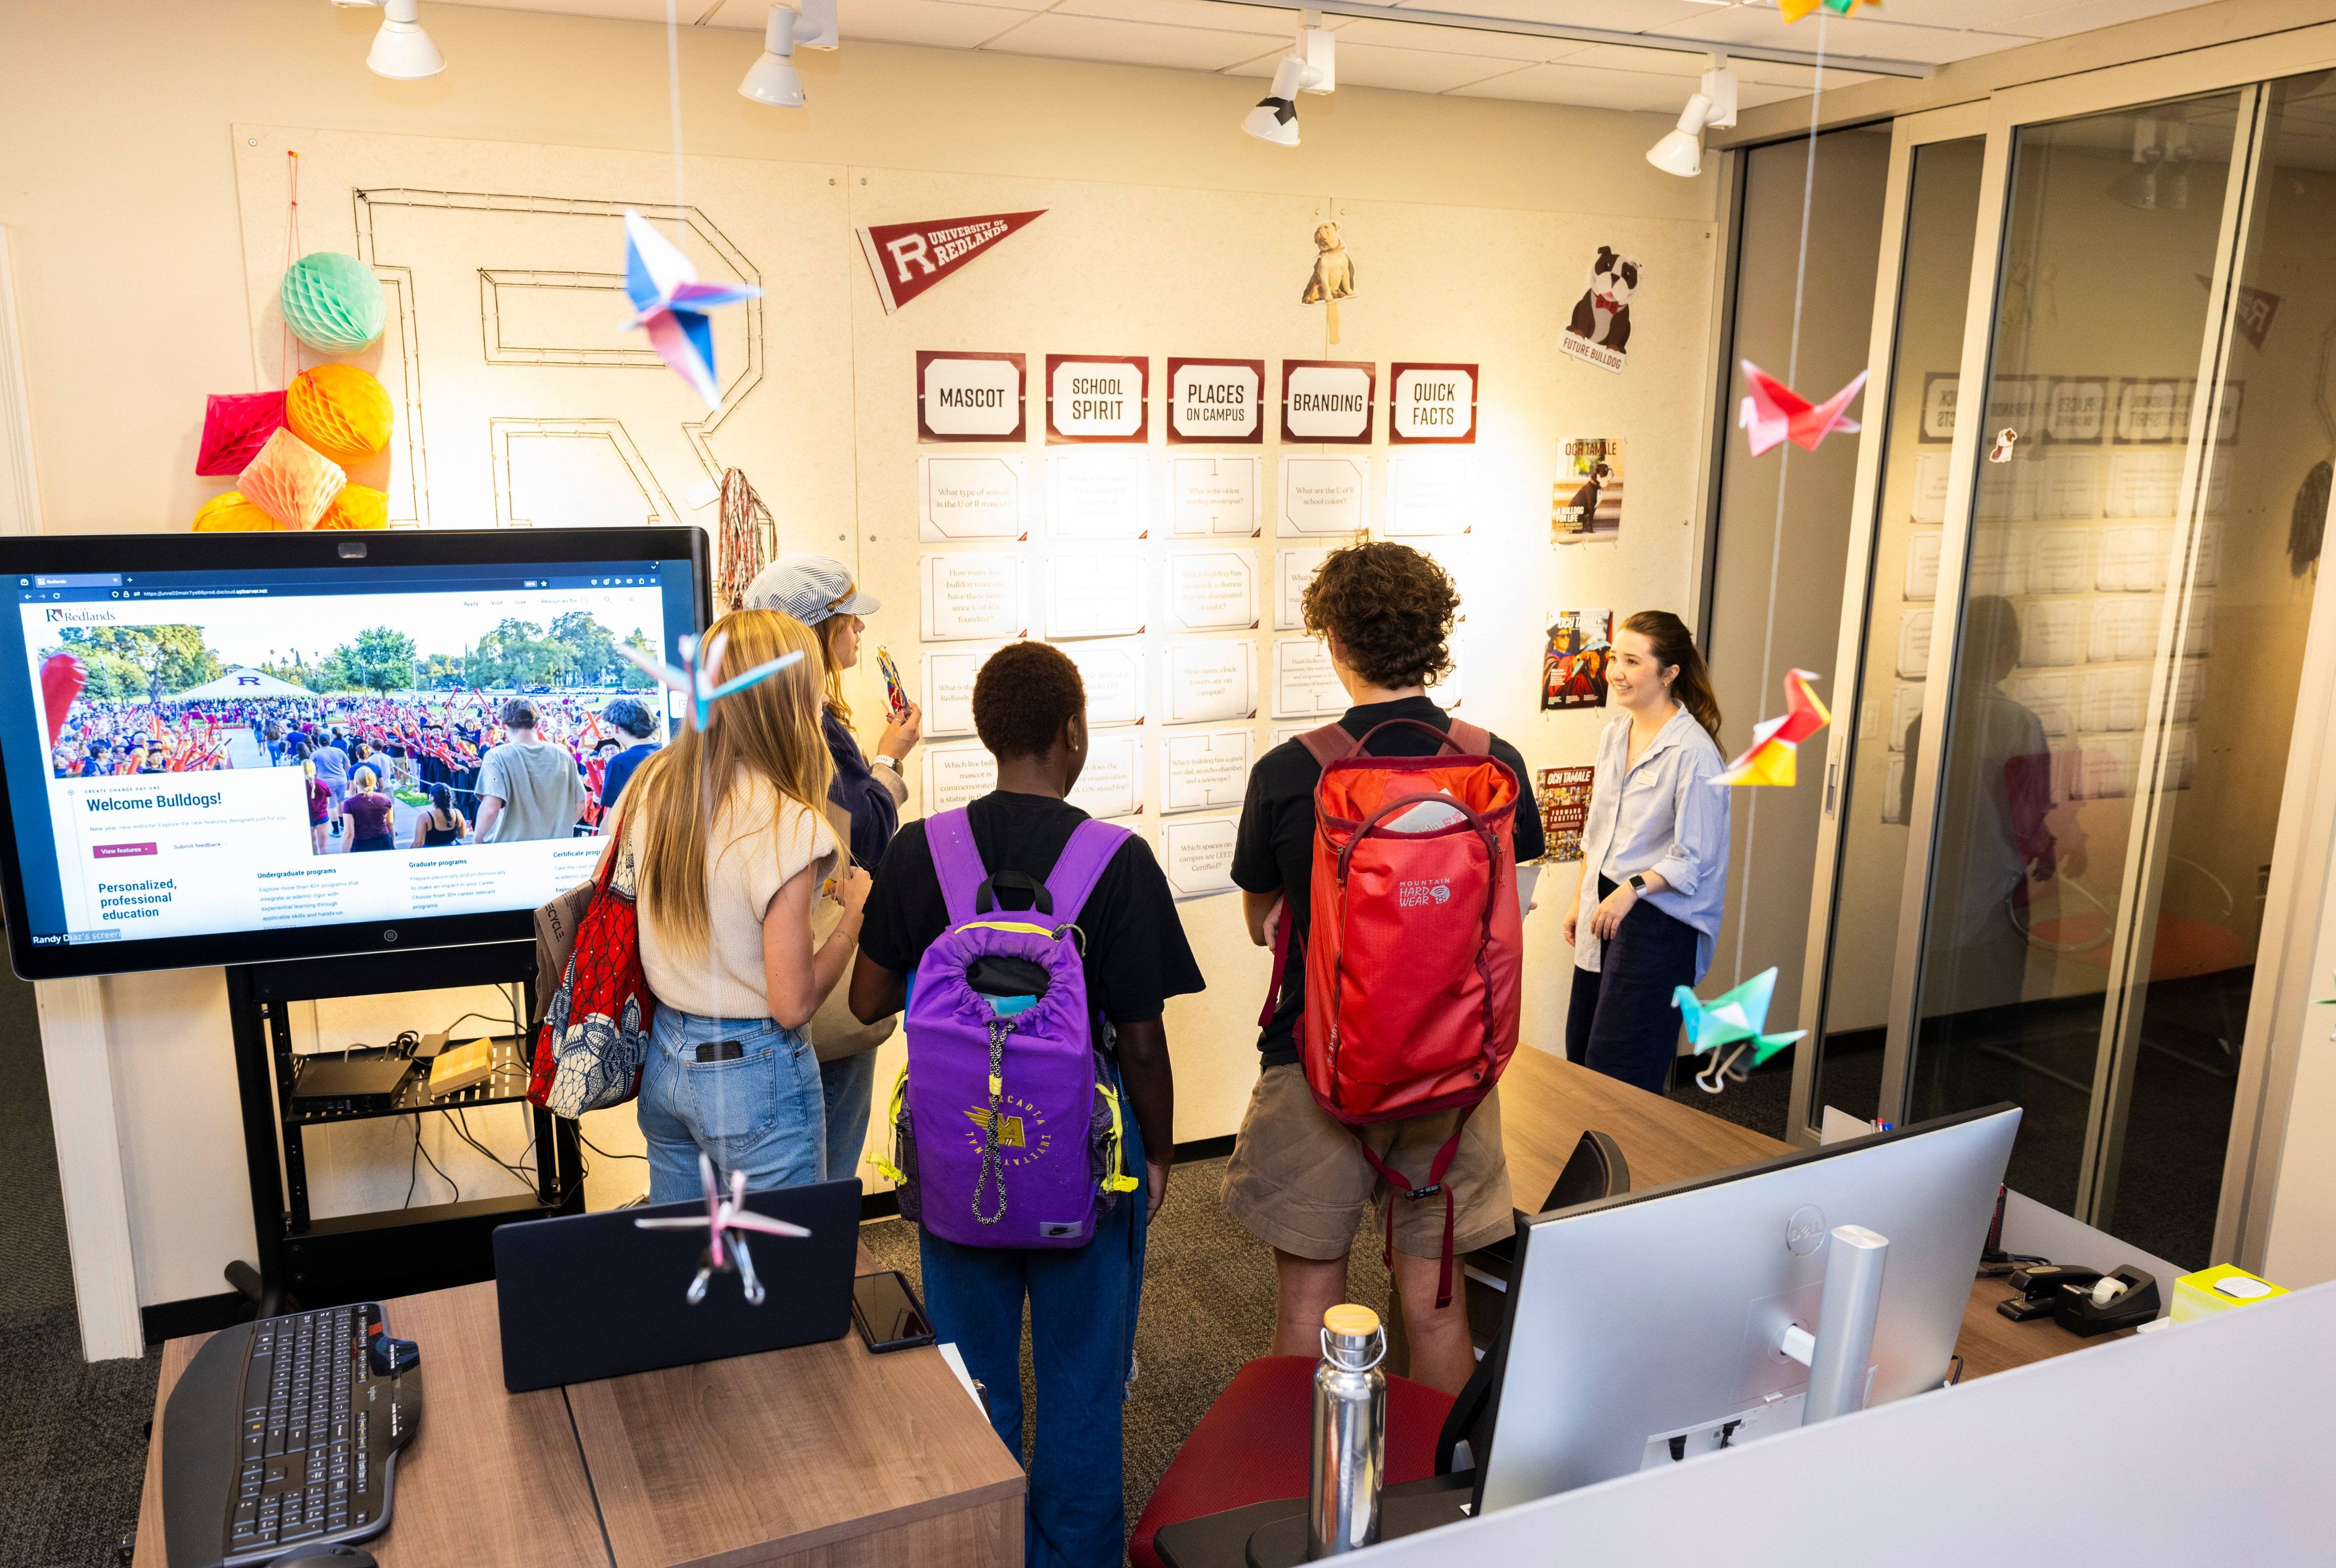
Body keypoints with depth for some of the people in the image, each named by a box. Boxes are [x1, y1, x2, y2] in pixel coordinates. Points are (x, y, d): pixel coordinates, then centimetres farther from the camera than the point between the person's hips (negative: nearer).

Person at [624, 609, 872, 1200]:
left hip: (664, 1061, 7)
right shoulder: (786, 825, -23)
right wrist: (856, 913, -7)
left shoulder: (651, 784, -3)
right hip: (754, 1075, -7)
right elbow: (793, 1004, -20)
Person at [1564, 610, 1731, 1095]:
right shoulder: (1614, 733, 8)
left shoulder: (1694, 753, -17)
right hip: (1605, 908, 8)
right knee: (1580, 1056, 13)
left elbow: (1695, 857, -16)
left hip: (1659, 919, -8)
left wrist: (1631, 890, -24)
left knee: (1620, 1074, -3)